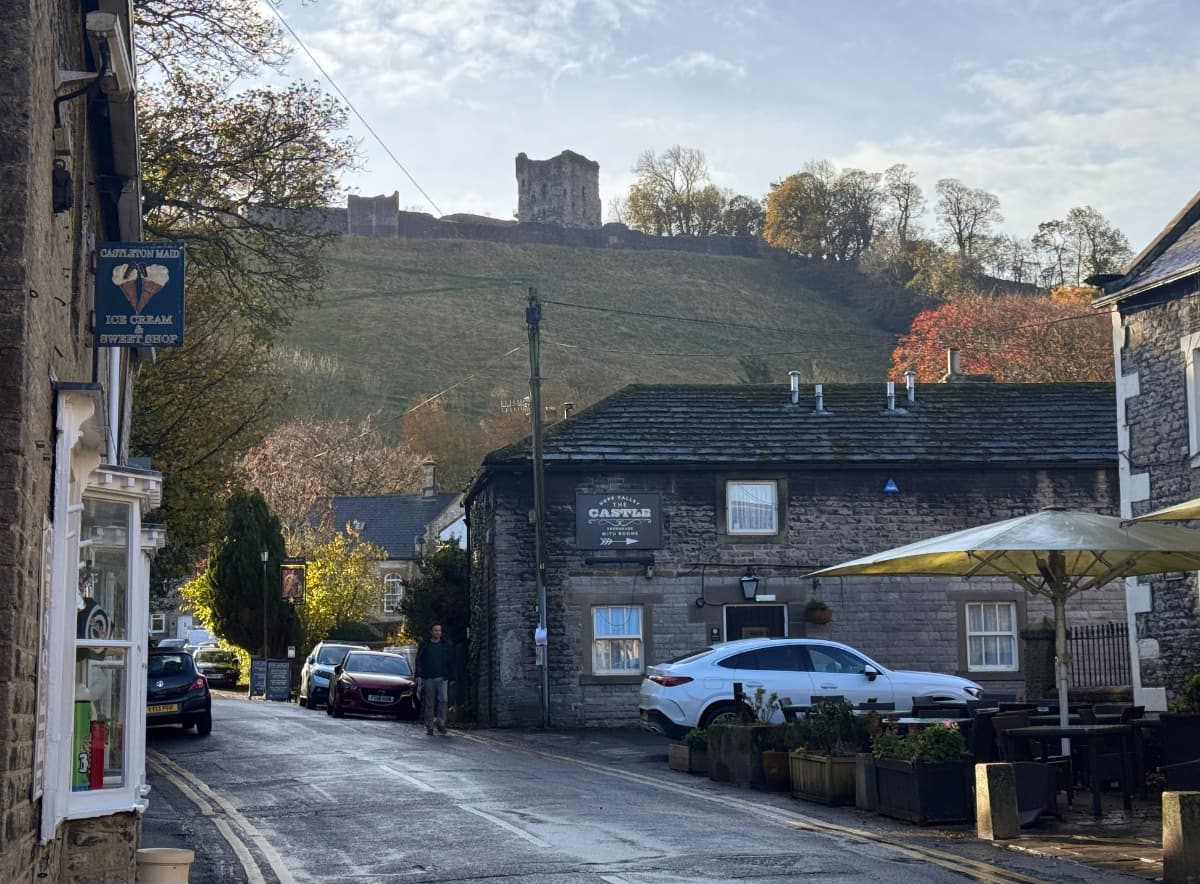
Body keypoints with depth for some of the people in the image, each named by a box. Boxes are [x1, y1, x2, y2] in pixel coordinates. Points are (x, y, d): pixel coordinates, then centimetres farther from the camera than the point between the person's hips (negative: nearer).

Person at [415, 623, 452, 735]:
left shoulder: (446, 646, 11)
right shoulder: (425, 646, 8)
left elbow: (451, 662, 14)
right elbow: (419, 661, 6)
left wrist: (450, 676, 5)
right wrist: (420, 675, -5)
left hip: (442, 678, 1)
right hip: (428, 678, 0)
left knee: (443, 700, -15)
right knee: (429, 703, 2)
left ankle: (441, 722, -9)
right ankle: (429, 727, 7)